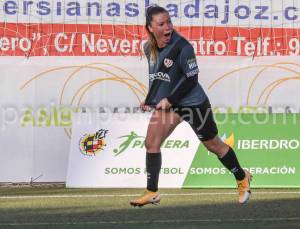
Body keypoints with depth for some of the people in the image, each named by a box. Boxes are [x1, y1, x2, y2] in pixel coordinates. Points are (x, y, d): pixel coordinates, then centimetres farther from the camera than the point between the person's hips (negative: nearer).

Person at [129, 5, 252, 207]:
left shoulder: (182, 47, -22)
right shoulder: (149, 48, -1)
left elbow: (191, 80, -20)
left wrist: (170, 100, -21)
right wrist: (149, 101, 8)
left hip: (193, 103, -6)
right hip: (166, 103, 6)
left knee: (214, 145, 8)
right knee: (151, 142, -8)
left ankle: (242, 178, 31)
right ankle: (152, 193, -1)